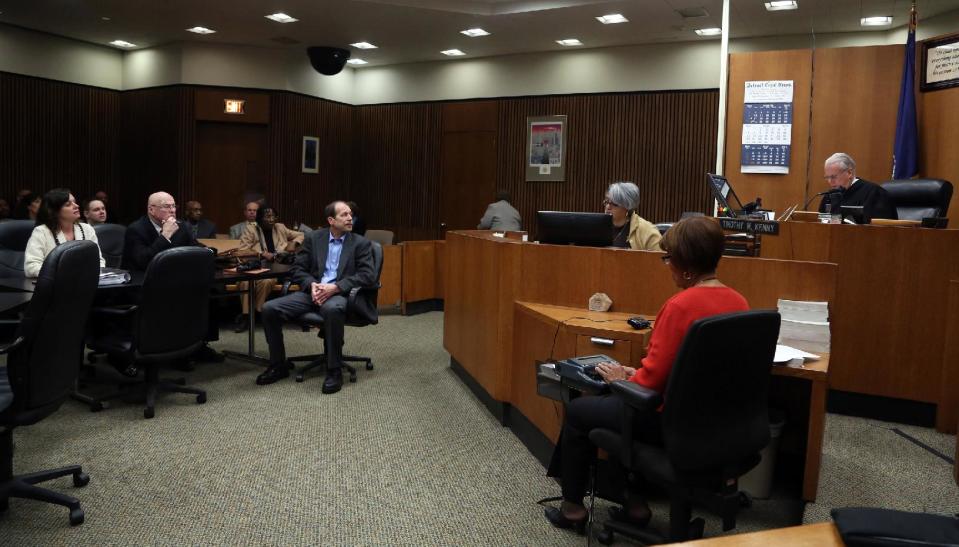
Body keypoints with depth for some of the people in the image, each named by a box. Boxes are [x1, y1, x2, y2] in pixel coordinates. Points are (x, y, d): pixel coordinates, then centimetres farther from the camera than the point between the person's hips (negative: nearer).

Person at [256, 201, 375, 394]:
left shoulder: (361, 243, 5)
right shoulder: (314, 238, 13)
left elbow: (368, 275, -8)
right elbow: (297, 269, 11)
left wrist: (335, 287, -19)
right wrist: (312, 284, -12)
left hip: (341, 294, -4)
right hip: (313, 291, 4)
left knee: (331, 309, -41)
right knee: (269, 309, -16)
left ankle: (334, 371, -26)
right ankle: (278, 365, 2)